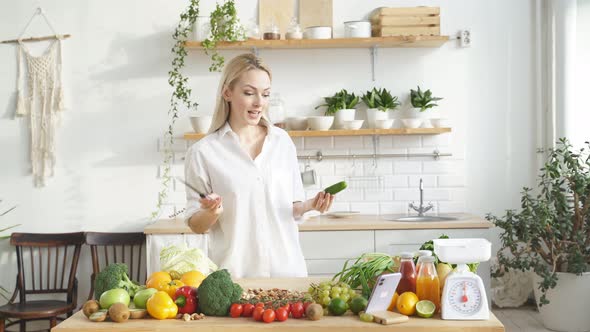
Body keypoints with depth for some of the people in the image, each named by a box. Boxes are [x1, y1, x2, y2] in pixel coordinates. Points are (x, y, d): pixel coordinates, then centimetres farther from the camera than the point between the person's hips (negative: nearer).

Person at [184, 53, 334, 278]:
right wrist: (211, 213, -19)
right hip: (234, 273, -2)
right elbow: (196, 225, 0)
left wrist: (309, 205, -7)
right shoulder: (203, 152, -5)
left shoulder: (282, 141, 4)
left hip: (286, 267, 3)